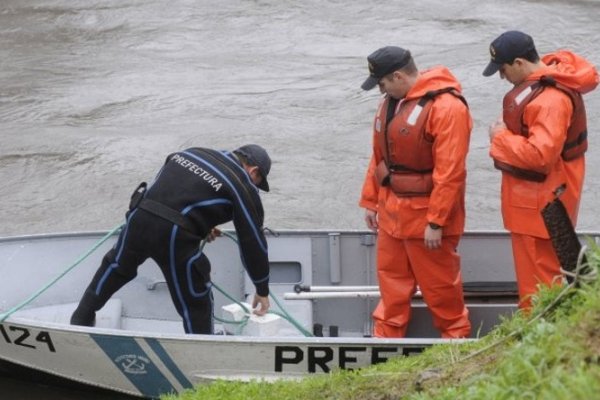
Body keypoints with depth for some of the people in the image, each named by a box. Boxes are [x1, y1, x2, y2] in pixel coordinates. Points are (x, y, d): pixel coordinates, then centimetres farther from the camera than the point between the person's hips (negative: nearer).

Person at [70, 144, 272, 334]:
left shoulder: (193, 153, 22)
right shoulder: (242, 187, 5)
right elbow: (253, 242, 8)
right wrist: (262, 291, 18)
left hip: (140, 217, 6)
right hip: (174, 238, -6)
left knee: (115, 267, 31)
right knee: (196, 305, 12)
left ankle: (81, 319, 44)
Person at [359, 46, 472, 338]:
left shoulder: (446, 107, -21)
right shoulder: (390, 102, 7)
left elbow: (450, 172, -23)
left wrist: (436, 222, -22)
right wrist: (370, 201, 15)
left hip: (426, 215, -8)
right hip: (391, 212, 8)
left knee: (439, 284, 6)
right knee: (391, 279, 16)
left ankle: (455, 335, 24)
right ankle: (386, 335, 29)